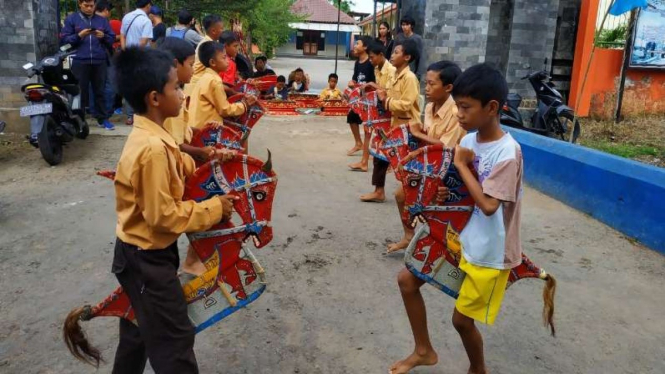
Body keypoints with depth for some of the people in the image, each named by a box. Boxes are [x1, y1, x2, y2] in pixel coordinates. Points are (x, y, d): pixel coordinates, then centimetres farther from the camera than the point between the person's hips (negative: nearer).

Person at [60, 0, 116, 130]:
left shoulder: (102, 20, 14)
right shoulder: (71, 19, 7)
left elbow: (112, 39, 10)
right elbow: (64, 40, 0)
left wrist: (103, 36, -10)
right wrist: (79, 35, -13)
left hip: (100, 62, 2)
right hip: (80, 62, -2)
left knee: (100, 91, 6)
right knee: (80, 91, 3)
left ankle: (103, 118, 11)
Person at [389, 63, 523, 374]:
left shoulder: (508, 152, -24)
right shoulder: (469, 140, -1)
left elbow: (488, 205, -30)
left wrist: (461, 165, -22)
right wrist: (449, 192, -10)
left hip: (488, 253, -7)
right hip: (459, 237, 8)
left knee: (462, 319, 6)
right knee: (407, 280, 9)